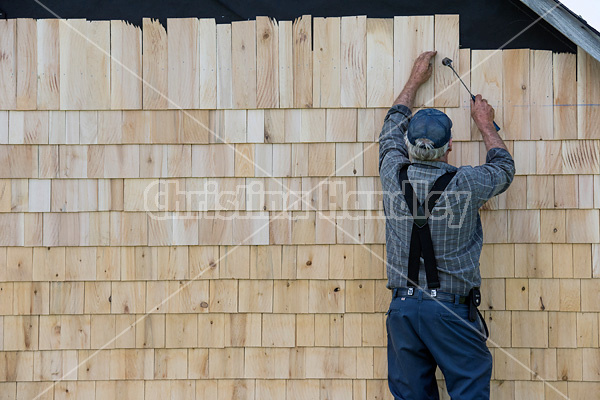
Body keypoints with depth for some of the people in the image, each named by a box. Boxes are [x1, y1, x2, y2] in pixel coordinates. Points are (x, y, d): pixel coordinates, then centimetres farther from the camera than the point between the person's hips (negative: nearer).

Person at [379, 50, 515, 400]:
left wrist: (415, 81, 32)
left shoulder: (394, 175, -1)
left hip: (402, 308, 4)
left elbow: (392, 130, 20)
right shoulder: (466, 184, -10)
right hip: (450, 310, -4)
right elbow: (504, 168, 13)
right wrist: (485, 124, 28)